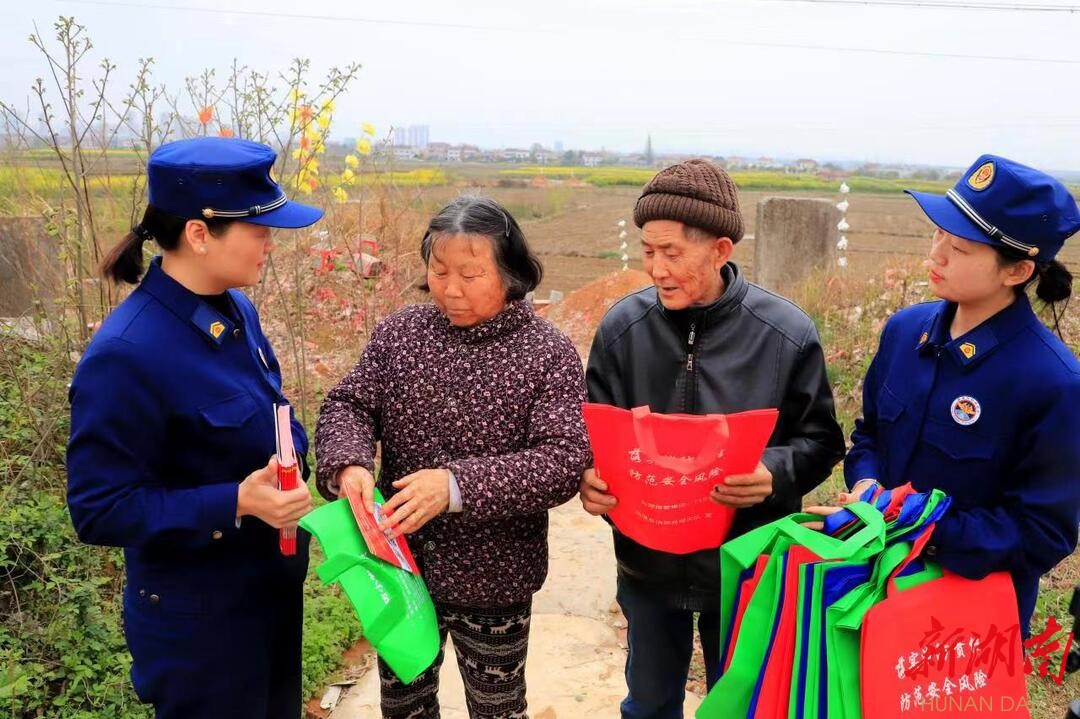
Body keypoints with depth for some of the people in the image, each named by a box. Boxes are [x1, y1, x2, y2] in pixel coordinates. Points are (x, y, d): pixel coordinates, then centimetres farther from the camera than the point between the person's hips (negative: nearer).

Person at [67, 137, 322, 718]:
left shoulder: (236, 309, -3)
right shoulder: (126, 355, -27)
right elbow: (99, 510, -23)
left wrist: (284, 495, 7)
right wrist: (234, 504, -31)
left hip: (272, 586, 7)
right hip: (198, 620, -7)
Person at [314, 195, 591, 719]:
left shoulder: (548, 353, -14)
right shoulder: (399, 333, -3)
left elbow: (565, 459, -22)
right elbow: (348, 406, -3)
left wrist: (459, 485, -33)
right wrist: (348, 464, -26)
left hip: (493, 581, -3)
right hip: (399, 565, 3)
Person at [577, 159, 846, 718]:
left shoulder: (786, 334, -15)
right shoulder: (623, 326, -11)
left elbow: (820, 440, -5)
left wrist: (776, 473, -25)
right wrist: (589, 477, -21)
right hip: (647, 563, 2)